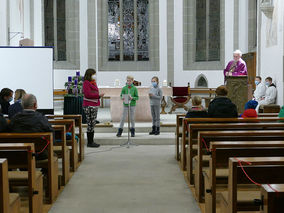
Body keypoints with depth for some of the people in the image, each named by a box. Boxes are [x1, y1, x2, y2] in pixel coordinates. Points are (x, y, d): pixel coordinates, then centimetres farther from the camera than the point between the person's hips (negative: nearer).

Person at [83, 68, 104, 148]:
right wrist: (98, 95, -18)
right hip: (89, 106, -9)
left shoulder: (93, 82, 17)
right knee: (90, 124, -6)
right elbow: (88, 94, -20)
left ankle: (92, 141, 17)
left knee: (93, 124, 11)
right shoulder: (86, 83, -10)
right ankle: (89, 142, -1)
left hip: (94, 106, 9)